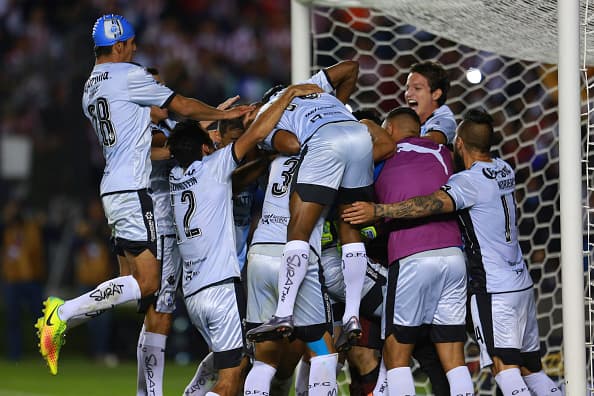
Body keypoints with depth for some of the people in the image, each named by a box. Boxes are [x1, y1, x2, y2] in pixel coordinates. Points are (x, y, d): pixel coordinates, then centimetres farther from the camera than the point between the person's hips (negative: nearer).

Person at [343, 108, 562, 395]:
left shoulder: (469, 181, -13)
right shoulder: (504, 170, 11)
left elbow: (435, 204, -29)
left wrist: (378, 211, -30)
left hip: (493, 290, -8)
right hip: (522, 284, 8)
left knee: (504, 366, -15)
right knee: (531, 368, 12)